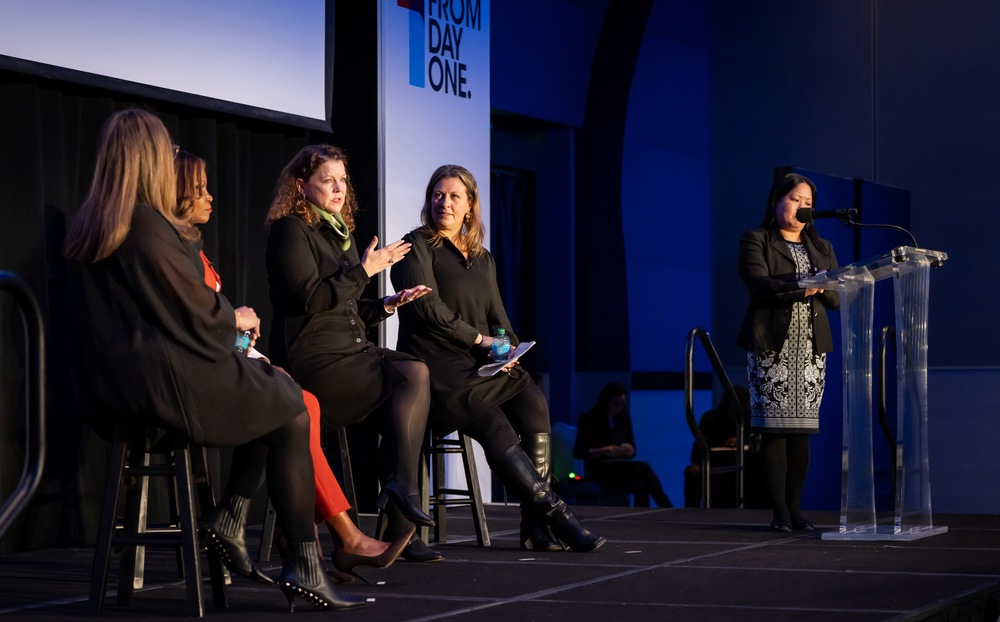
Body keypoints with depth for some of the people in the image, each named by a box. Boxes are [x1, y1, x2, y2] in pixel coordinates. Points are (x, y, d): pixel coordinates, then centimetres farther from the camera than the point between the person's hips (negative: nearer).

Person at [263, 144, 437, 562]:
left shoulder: (342, 234, 24)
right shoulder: (290, 231, -2)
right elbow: (311, 299, -15)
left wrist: (386, 305, 11)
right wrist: (365, 270, -11)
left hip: (351, 354, 8)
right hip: (313, 360, -8)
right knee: (414, 374, -24)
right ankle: (401, 489, -18)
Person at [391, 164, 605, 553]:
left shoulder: (482, 259, 24)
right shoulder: (417, 247, 5)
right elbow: (428, 308, -7)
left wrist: (508, 348, -1)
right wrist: (479, 339, -9)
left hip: (481, 364, 5)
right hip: (435, 366, -5)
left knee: (534, 404, -24)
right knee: (494, 426, -29)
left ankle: (535, 524, -26)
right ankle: (555, 514, -27)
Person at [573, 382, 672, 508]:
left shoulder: (624, 418, 13)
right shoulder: (588, 419, -2)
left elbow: (632, 452, 15)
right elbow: (578, 452, -6)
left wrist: (629, 451, -10)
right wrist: (603, 451, -21)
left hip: (621, 469, 5)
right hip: (599, 471, -5)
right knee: (644, 468, -31)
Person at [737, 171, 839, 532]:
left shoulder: (821, 248, 20)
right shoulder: (756, 241, 5)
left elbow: (837, 298, 11)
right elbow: (758, 285, -12)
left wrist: (823, 286, -11)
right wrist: (801, 286, -22)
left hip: (811, 346, 4)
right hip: (772, 345, -4)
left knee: (802, 429, 0)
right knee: (774, 427, -8)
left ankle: (795, 507, 4)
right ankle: (779, 511, -6)